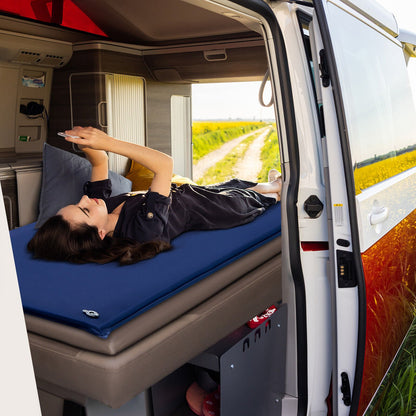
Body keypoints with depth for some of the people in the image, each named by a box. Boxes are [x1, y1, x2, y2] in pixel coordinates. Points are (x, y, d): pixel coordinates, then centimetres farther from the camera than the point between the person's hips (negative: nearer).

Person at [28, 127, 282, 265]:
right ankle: (277, 191, 59)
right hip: (199, 209, -6)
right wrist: (107, 143, -48)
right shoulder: (142, 228, -47)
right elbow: (165, 164, -47)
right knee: (248, 199, 22)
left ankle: (270, 185, 63)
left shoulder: (99, 203, -26)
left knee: (232, 185, 30)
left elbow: (100, 163, -13)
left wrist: (89, 146, -37)